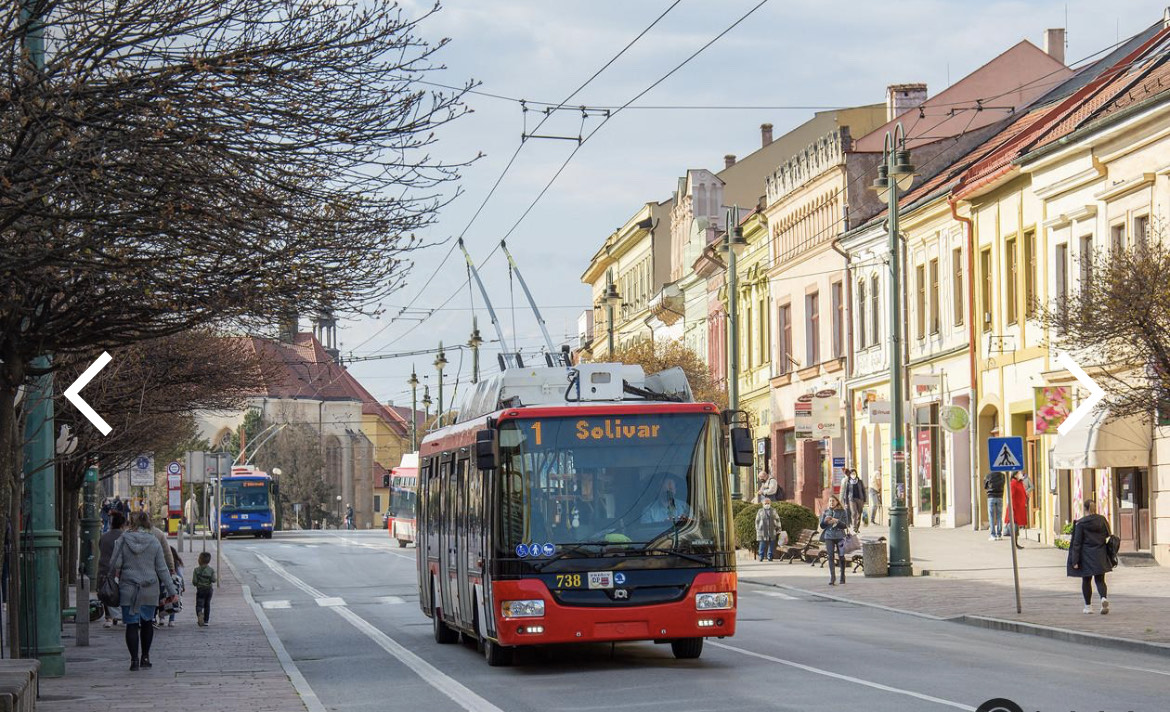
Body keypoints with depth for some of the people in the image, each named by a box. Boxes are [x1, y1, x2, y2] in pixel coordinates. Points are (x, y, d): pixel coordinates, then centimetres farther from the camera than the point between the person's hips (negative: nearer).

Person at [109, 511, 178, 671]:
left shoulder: (123, 540, -4)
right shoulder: (154, 542, 0)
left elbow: (114, 564, -5)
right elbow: (162, 569, 0)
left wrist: (118, 575, 17)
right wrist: (171, 590, 5)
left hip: (128, 590, -2)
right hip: (150, 591, 2)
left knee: (132, 624, 2)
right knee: (147, 622, 16)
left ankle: (134, 659, -4)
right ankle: (145, 657, 20)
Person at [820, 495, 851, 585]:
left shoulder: (843, 511, 3)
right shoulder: (826, 512, 9)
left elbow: (845, 525, -1)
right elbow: (822, 526, 11)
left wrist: (837, 521, -17)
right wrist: (825, 521, -10)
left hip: (840, 536, -1)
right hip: (829, 536, 1)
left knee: (841, 556, 1)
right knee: (831, 556, -7)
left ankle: (842, 576, 18)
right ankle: (832, 578, -10)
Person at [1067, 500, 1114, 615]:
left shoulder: (1080, 523, -10)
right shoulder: (1102, 520, 1)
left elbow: (1077, 543, -10)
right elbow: (1108, 537, 7)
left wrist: (1075, 561, -7)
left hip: (1086, 557, -3)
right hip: (1100, 556, 3)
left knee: (1086, 581, 11)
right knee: (1100, 580, 7)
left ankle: (1088, 606, 15)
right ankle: (1104, 598, -21)